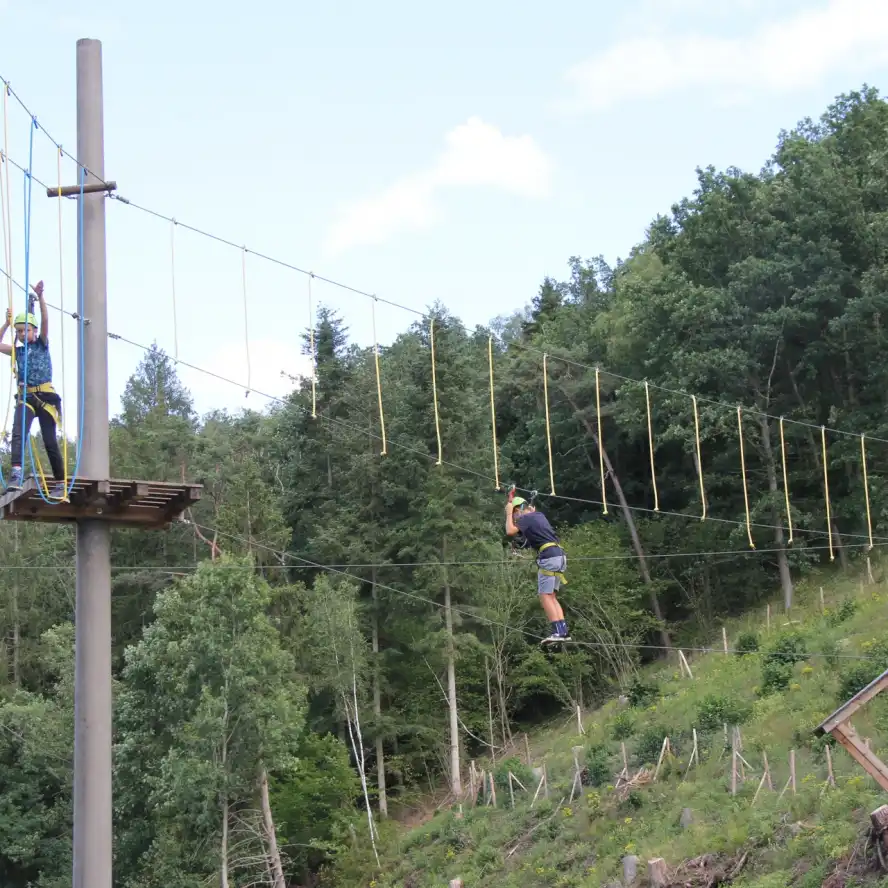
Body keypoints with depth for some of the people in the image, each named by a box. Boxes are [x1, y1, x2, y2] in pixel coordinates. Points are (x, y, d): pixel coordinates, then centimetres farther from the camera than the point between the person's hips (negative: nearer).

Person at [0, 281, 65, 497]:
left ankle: (60, 483, 10)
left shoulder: (42, 345, 7)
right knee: (18, 433, -22)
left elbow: (45, 321, -5)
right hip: (25, 397, 2)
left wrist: (40, 297, -16)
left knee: (50, 441, 1)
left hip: (45, 396, -2)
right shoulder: (18, 351, 15)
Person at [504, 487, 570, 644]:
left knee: (545, 596, -10)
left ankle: (558, 632, -19)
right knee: (552, 597, 12)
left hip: (548, 556, -9)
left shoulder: (525, 518, -3)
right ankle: (564, 630, 4)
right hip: (560, 556, 9)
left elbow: (510, 531, -17)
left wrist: (508, 513, -3)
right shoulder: (539, 515, 23)